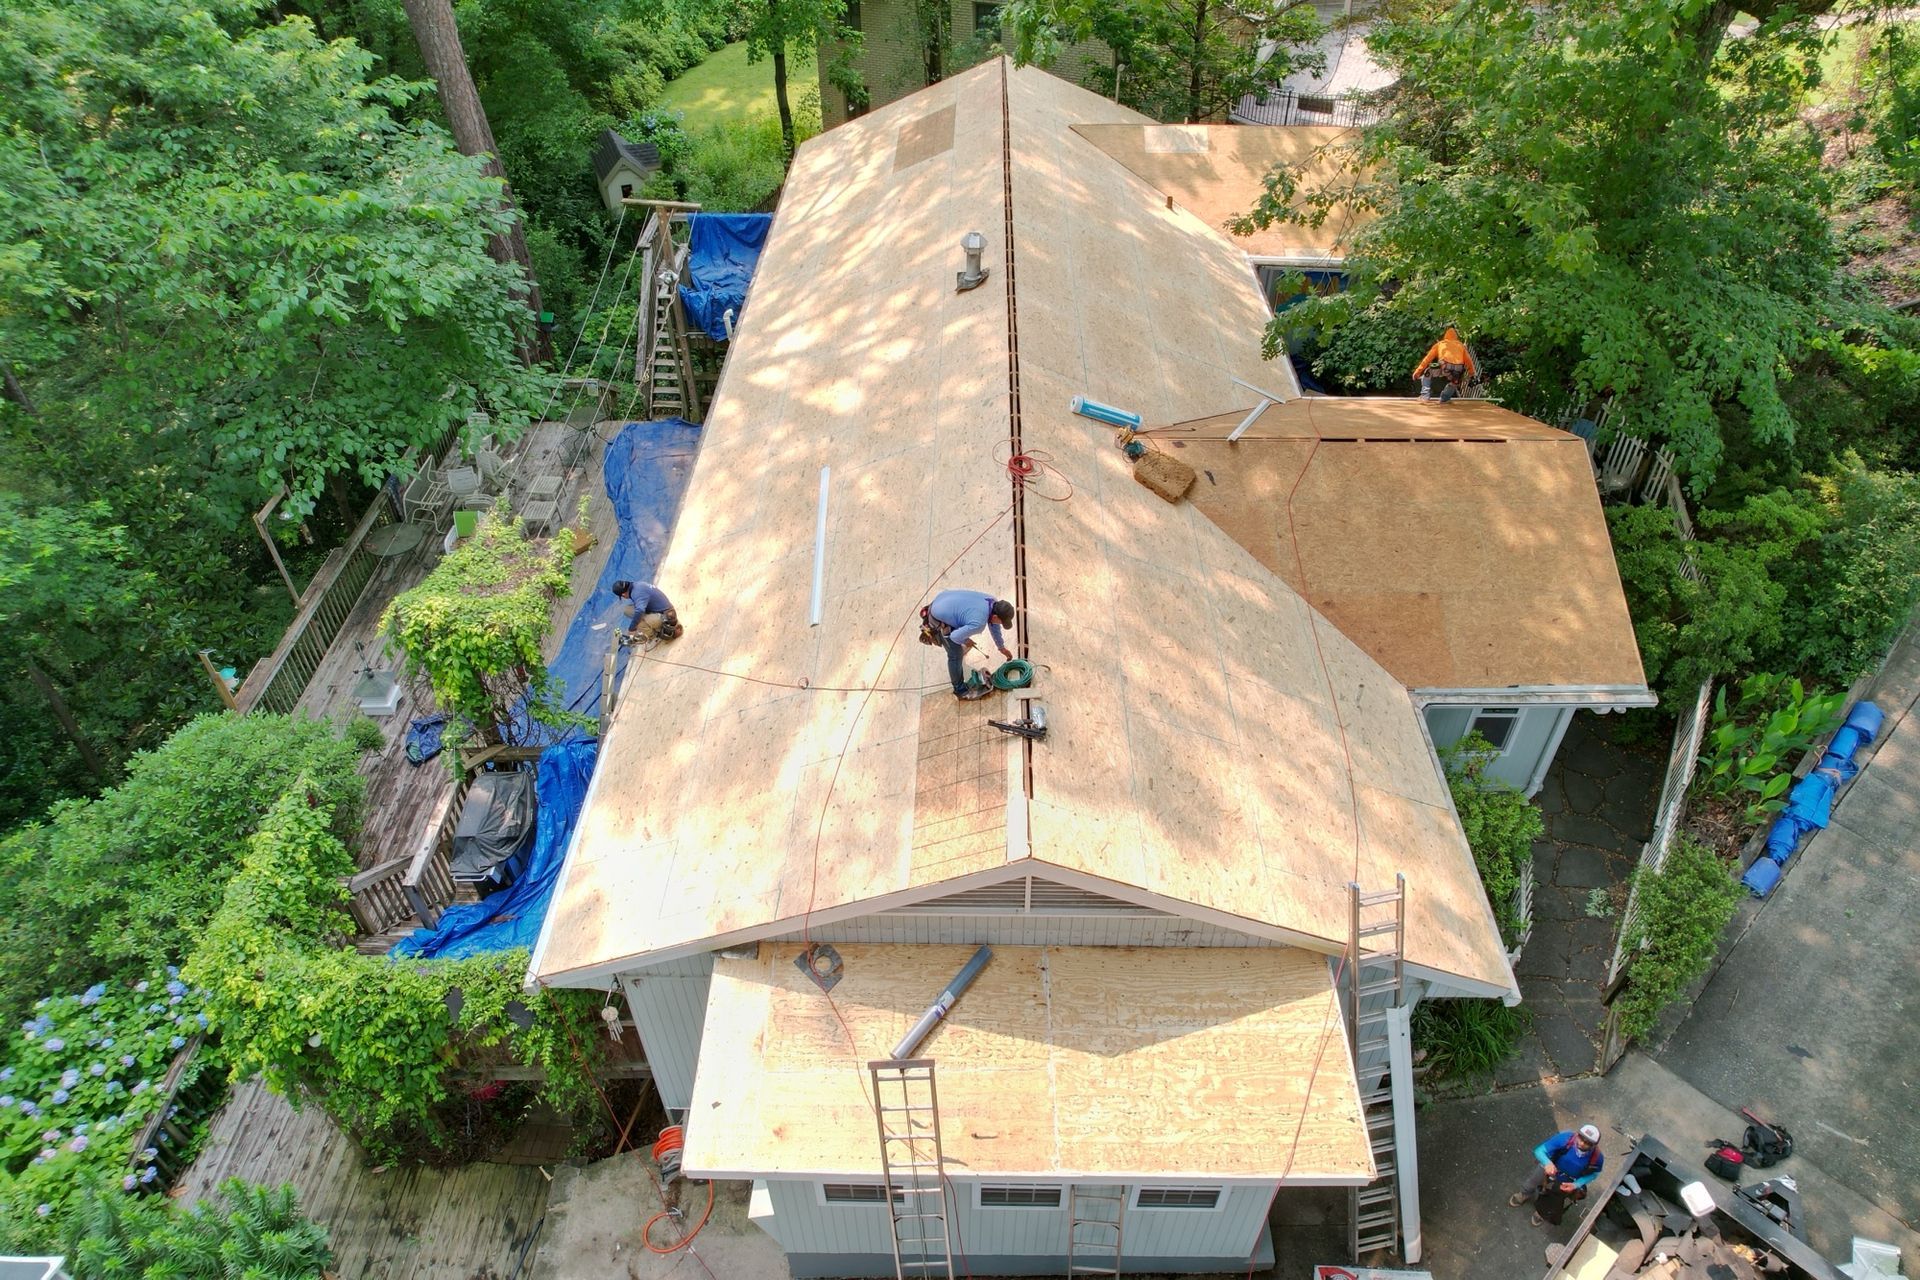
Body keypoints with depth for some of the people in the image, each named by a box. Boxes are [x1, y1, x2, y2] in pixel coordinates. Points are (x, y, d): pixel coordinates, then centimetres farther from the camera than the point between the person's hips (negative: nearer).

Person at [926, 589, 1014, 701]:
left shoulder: (993, 603, -6)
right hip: (939, 618, -8)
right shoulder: (979, 623, -33)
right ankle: (960, 691, 16)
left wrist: (1001, 647, 24)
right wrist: (966, 641, -2)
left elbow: (994, 626, 13)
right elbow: (955, 636, -24)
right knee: (956, 654, 1)